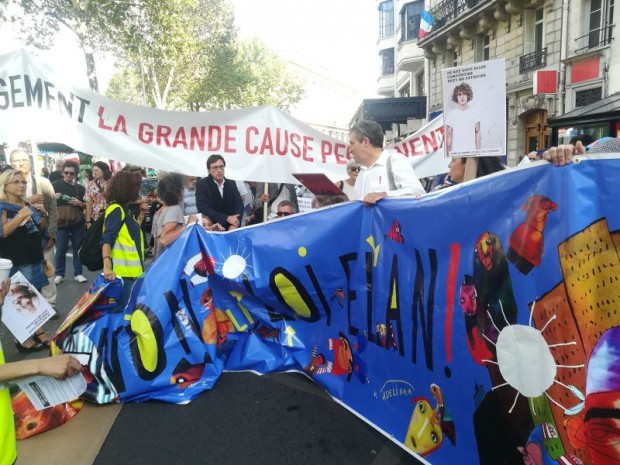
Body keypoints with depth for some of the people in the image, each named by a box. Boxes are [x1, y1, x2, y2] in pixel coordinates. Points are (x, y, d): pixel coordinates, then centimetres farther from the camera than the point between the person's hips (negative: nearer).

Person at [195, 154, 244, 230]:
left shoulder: (232, 184, 9)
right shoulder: (202, 184, -3)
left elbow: (239, 204, 0)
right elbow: (203, 209, -13)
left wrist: (234, 225, -17)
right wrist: (227, 218, -21)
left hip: (230, 228, 3)